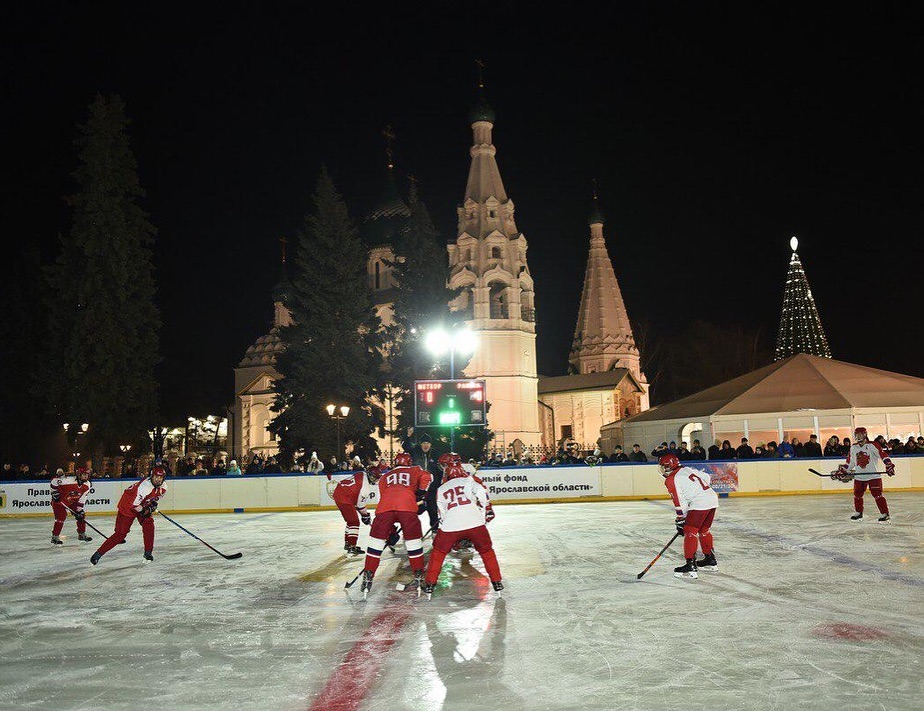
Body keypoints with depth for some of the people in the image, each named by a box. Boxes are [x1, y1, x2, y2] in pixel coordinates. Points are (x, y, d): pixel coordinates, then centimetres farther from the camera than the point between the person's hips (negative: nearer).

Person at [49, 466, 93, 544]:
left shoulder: (87, 485, -12)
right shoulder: (69, 480, -32)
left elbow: (82, 499, -8)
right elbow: (54, 481, -24)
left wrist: (79, 510, -12)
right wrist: (55, 492, -21)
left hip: (72, 501, 6)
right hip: (59, 500, -6)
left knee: (81, 516, 3)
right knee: (61, 516, -18)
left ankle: (82, 534, 20)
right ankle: (55, 537, -6)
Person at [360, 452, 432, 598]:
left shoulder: (384, 477, 37)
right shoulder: (415, 470, 30)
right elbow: (426, 477, 7)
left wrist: (390, 529, 37)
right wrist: (421, 493, 16)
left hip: (384, 508, 2)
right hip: (407, 506, -2)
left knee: (376, 540, 10)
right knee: (414, 541, 12)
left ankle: (368, 576, 8)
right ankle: (419, 575, 12)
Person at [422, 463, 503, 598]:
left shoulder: (441, 489, 26)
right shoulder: (469, 480, 18)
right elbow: (481, 492, -1)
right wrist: (487, 510, 6)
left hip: (450, 525, 1)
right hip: (475, 522, -1)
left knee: (438, 551, 22)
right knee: (486, 550, 20)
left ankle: (430, 583, 18)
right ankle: (497, 582, 19)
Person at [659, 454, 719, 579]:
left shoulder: (671, 480, -7)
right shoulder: (687, 469, 16)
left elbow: (680, 504, -8)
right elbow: (707, 478, 22)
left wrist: (680, 522, 1)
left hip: (699, 504, -9)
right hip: (712, 498, 9)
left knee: (690, 531, -5)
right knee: (704, 530, 22)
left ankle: (691, 565, -10)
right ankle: (710, 560, 33)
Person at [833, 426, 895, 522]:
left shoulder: (873, 445, -9)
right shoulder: (853, 448, 9)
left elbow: (883, 455, -17)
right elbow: (849, 462, 17)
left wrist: (889, 465, -29)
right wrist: (841, 471, 14)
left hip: (873, 475, -6)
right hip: (859, 476, 6)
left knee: (877, 495, -10)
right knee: (857, 495, 11)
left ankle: (885, 514, -3)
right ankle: (858, 513, 26)